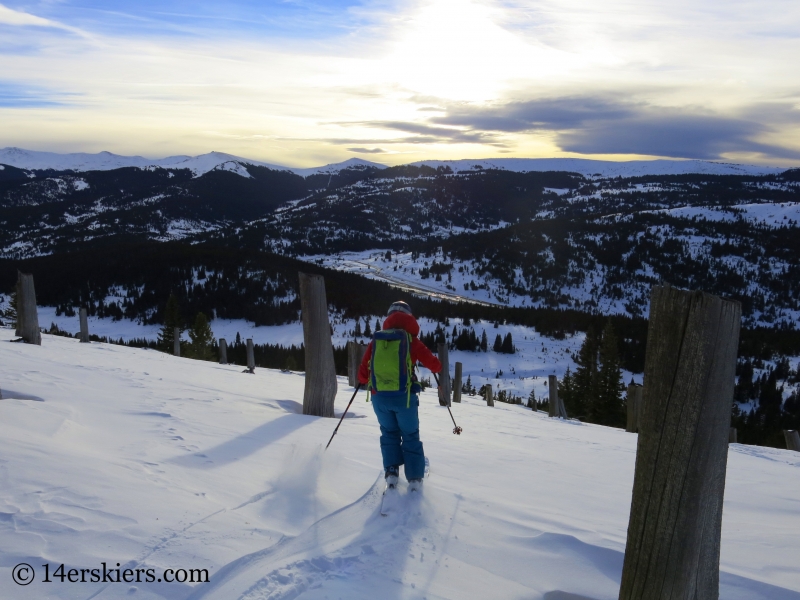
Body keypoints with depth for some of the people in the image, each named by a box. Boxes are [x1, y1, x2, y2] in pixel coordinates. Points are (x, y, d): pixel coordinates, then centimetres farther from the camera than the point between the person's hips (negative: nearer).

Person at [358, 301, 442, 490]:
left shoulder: (375, 340, 6)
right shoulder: (411, 340, -1)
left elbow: (362, 375, 6)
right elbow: (435, 365, 3)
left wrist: (365, 380, 29)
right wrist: (437, 366, 26)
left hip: (379, 396, 2)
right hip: (404, 396, -2)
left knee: (389, 433, 23)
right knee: (410, 435, 15)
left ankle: (391, 472, 17)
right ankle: (414, 477, 15)